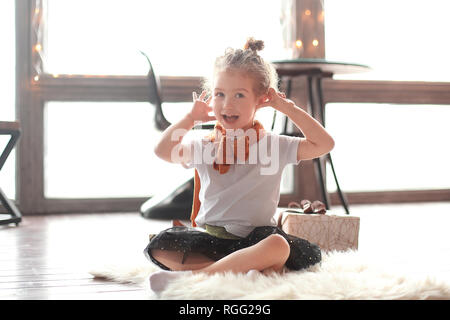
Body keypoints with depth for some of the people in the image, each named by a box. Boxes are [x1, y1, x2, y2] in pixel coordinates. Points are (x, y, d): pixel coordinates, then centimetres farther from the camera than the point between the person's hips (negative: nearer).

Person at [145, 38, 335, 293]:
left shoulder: (274, 145, 4)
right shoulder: (205, 147, 7)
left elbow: (324, 144, -7)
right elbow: (163, 151, -9)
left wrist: (287, 107, -4)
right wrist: (192, 117, -1)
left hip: (255, 240, -1)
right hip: (210, 239, 2)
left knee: (279, 245, -37)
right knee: (160, 247, -23)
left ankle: (192, 275, -32)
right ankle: (242, 270, -27)